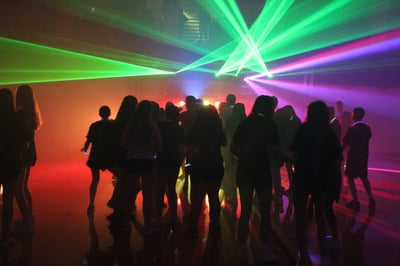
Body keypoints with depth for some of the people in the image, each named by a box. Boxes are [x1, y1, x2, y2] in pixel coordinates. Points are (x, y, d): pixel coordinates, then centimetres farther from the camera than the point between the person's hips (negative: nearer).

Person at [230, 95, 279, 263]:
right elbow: (272, 150, -14)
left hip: (244, 170, 4)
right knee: (265, 213, 7)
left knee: (245, 211, 11)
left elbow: (233, 148, 5)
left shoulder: (244, 122, 7)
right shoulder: (270, 125, -6)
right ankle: (265, 251, 9)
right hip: (261, 171, -4)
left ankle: (243, 250, 15)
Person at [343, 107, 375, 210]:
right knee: (364, 177, 19)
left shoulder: (352, 129, -17)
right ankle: (371, 199, 17)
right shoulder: (367, 128, 1)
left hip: (353, 156, -6)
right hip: (363, 156, 6)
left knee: (350, 178, 4)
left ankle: (355, 201, 2)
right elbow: (367, 140, 9)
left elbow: (345, 144, -14)